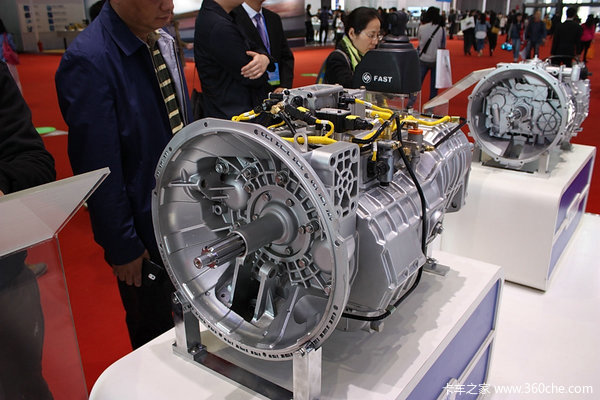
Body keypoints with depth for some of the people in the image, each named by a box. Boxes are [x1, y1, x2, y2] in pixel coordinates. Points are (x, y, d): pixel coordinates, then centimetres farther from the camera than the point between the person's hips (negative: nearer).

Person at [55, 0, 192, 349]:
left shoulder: (164, 42, 1)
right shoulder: (89, 60, -23)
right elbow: (98, 169, -21)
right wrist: (122, 247, -14)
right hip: (144, 232, -7)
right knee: (153, 332, 17)